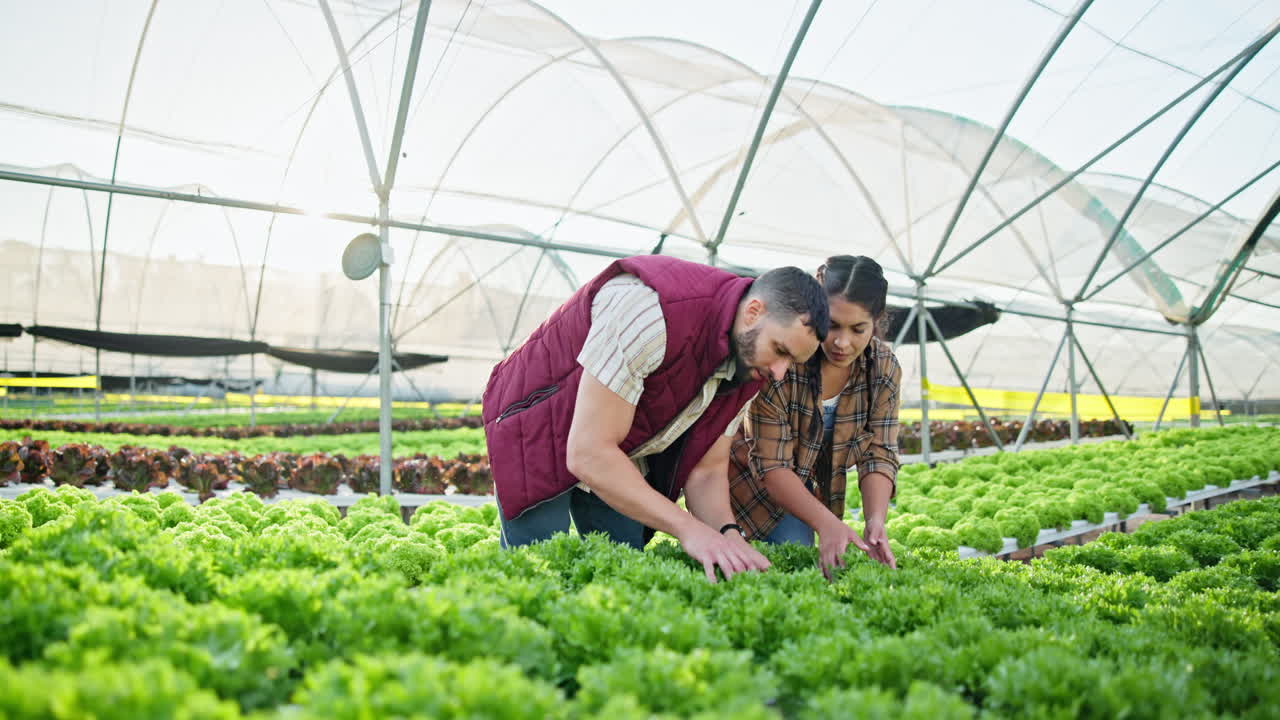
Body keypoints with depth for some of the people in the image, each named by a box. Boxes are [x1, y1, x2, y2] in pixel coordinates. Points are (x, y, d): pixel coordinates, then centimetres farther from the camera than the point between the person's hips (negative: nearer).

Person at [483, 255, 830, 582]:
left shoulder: (751, 363, -9)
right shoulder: (650, 308, -36)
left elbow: (706, 471, -4)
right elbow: (588, 453, -36)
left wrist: (727, 534, -26)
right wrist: (688, 528, -37)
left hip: (623, 457, 7)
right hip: (537, 431, -7)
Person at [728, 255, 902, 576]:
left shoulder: (885, 368, -13)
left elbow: (879, 456, -12)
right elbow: (772, 465, -29)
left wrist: (875, 521, -29)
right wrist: (826, 523, -40)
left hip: (804, 486, 5)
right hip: (747, 478, -5)